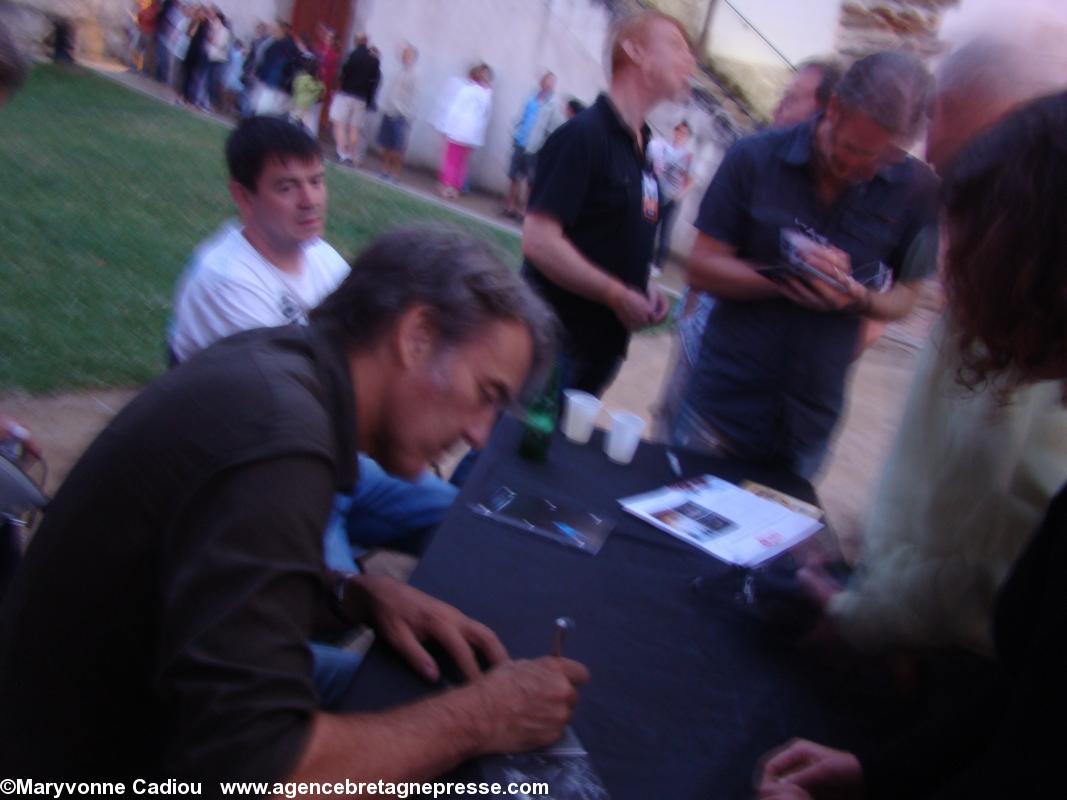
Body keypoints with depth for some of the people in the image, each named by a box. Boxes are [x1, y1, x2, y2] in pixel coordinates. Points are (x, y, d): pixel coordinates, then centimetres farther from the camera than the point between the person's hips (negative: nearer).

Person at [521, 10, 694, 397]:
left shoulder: (641, 146, 11)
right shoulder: (583, 134, -15)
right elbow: (539, 241, -23)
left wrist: (644, 289, 4)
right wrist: (619, 295, -17)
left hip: (605, 344, 8)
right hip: (558, 338, -8)